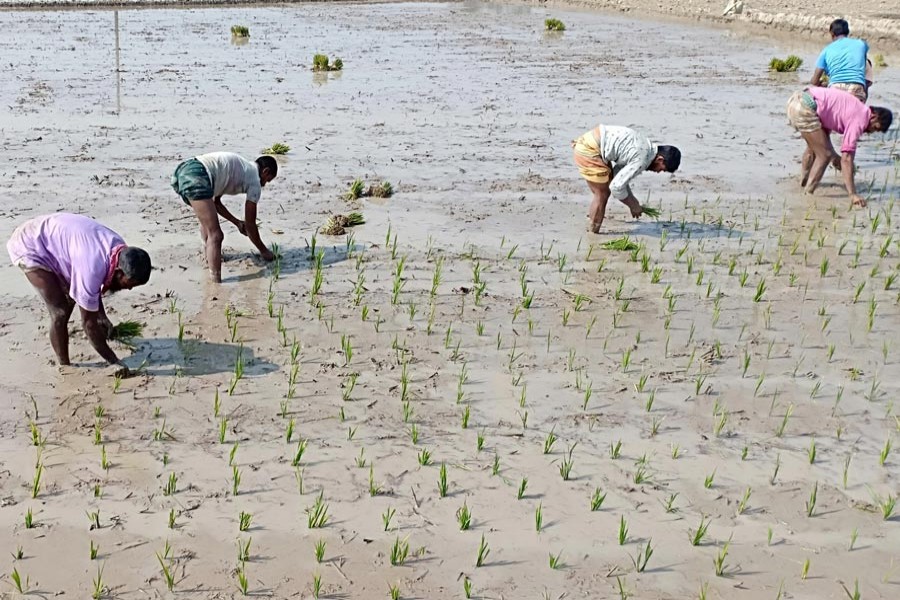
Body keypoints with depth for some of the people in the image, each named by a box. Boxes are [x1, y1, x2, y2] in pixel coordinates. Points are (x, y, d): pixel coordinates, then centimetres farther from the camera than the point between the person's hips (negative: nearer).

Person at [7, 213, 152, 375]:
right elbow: (89, 322, -25)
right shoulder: (92, 268, -36)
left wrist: (102, 316, 9)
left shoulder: (119, 249, -12)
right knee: (60, 312, -13)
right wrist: (115, 362, -18)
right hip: (29, 246, -9)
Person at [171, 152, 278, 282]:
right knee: (215, 236, -7)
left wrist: (237, 222, 47)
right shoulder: (254, 180, 10)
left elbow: (215, 202, 40)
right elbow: (250, 224, 14)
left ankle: (210, 257, 50)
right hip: (196, 178, -10)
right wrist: (264, 250, 26)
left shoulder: (240, 167, 33)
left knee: (206, 220, 35)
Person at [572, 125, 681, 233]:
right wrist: (633, 205, -2)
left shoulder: (646, 145, 9)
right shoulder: (642, 160, -19)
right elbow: (616, 186, -18)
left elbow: (619, 172, 18)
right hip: (589, 151, -10)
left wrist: (633, 200, 16)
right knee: (602, 195, -3)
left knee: (605, 192, 15)